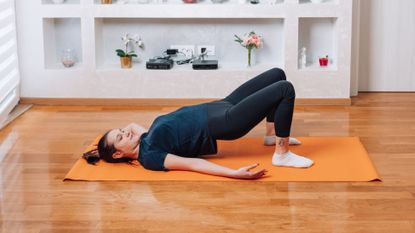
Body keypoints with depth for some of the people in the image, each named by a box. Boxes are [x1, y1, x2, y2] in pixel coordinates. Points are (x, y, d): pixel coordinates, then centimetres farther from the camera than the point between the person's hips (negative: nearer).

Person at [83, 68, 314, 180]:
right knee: (285, 90, -20)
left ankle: (272, 134, 26)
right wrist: (234, 173, -35)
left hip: (217, 108, 10)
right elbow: (191, 164, -29)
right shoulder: (149, 157, -18)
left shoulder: (145, 139, 6)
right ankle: (282, 154, -8)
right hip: (223, 122, -10)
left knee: (277, 74, 15)